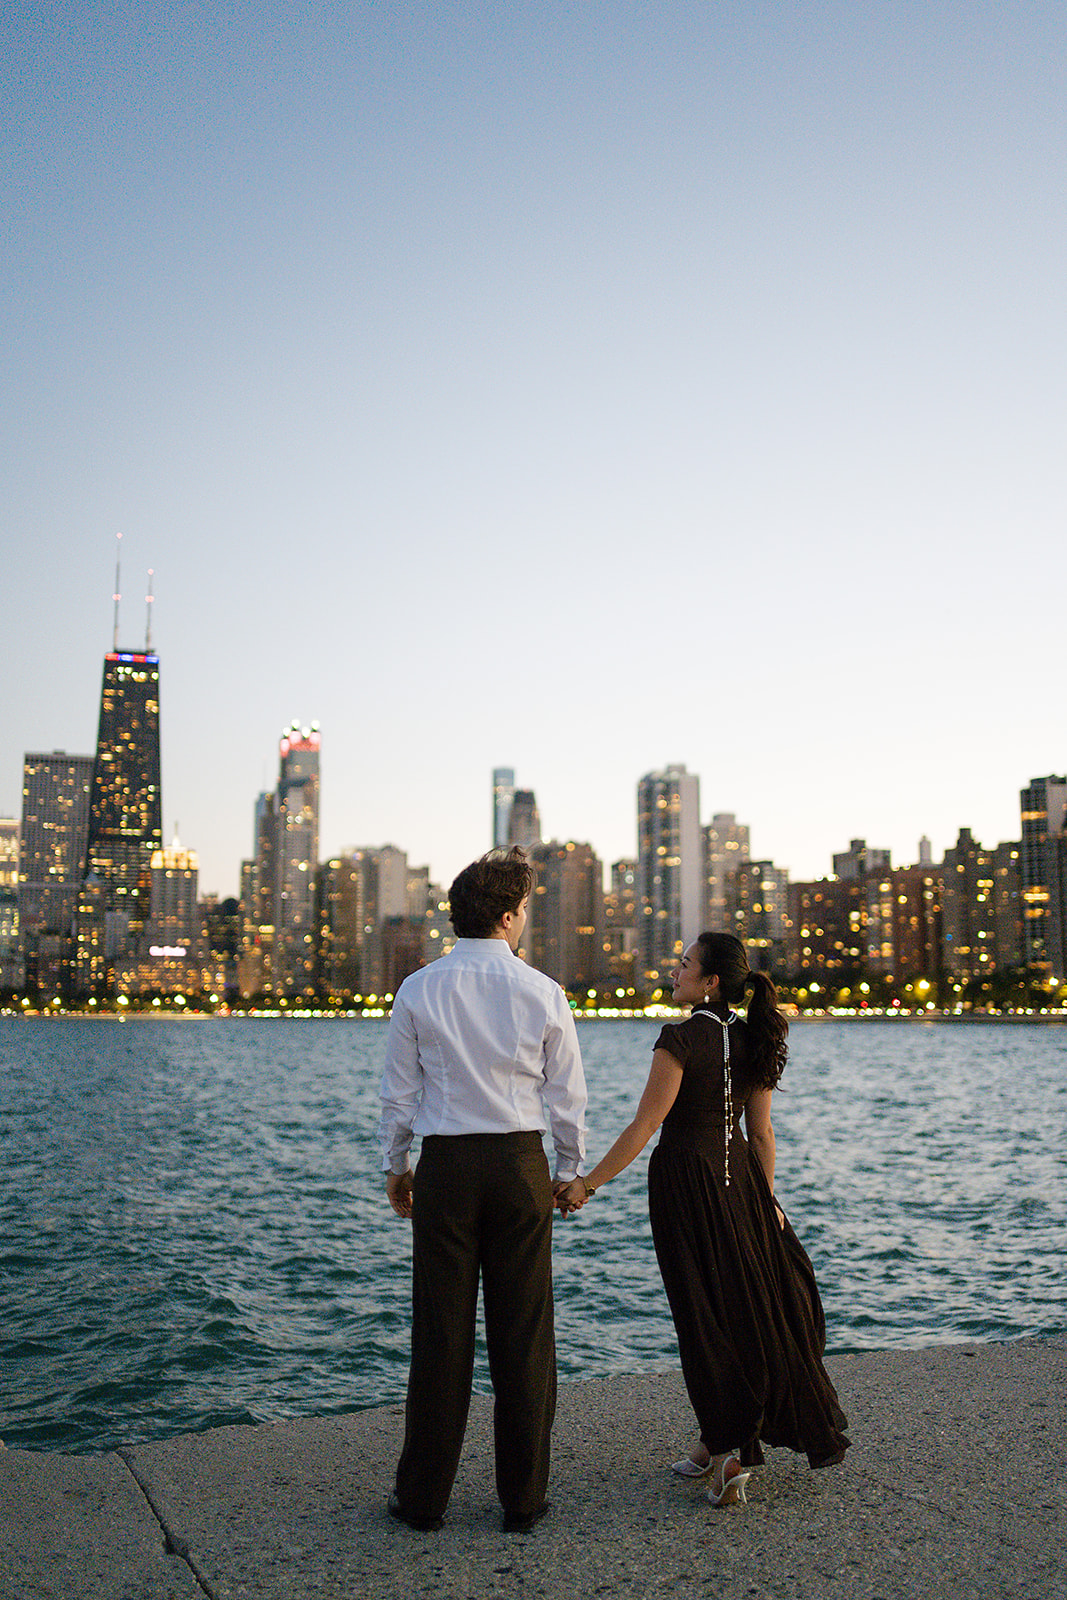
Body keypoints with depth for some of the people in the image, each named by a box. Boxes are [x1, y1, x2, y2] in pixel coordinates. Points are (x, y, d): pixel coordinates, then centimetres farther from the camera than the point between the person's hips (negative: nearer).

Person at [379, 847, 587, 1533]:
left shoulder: (419, 990, -2)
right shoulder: (543, 992, -3)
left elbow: (399, 1091, 3)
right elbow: (568, 1097, 3)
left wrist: (396, 1167, 16)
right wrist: (572, 1170, 16)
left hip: (445, 1166, 0)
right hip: (520, 1165, 0)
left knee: (441, 1332, 8)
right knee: (524, 1335, 9)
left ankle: (425, 1495, 19)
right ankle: (524, 1498, 19)